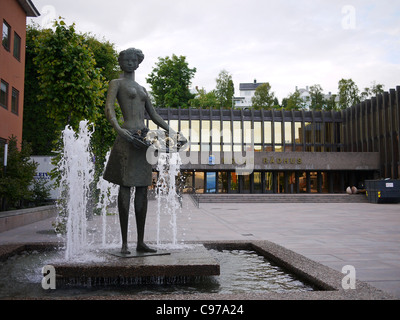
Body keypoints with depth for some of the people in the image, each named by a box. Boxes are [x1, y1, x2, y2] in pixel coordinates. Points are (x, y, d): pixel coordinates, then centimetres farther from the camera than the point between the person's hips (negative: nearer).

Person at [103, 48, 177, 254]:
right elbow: (109, 109, -8)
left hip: (144, 138, 6)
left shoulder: (142, 89, 27)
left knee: (142, 190, 4)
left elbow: (153, 115, 27)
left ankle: (140, 242, 10)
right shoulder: (116, 83, 8)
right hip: (127, 139, -6)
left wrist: (169, 130, 13)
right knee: (125, 188, -6)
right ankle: (124, 243, -1)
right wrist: (118, 129, -25)